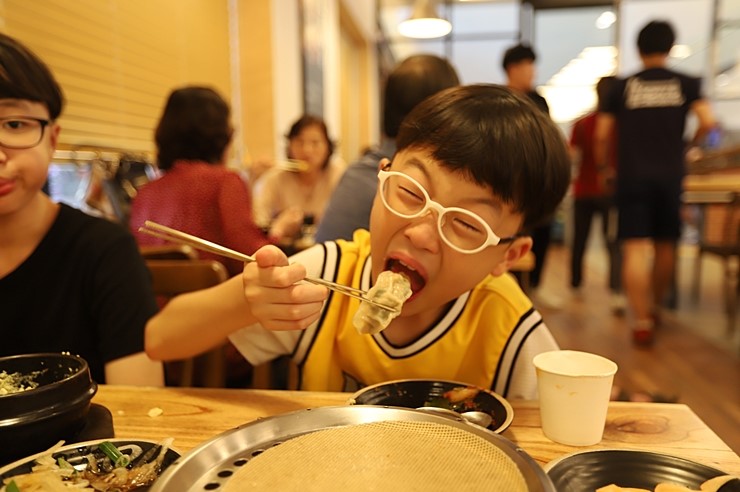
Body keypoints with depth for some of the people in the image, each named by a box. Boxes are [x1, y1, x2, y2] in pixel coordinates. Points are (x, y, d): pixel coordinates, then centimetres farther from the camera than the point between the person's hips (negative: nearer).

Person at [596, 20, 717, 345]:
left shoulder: (622, 86, 4)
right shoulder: (686, 84, 5)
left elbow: (601, 134, 0)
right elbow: (707, 122, -7)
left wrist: (603, 167, 15)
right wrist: (689, 144, 14)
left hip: (632, 176, -2)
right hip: (670, 175, 2)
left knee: (635, 248, -5)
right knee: (665, 245, 16)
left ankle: (642, 322, -9)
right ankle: (655, 308, 31)